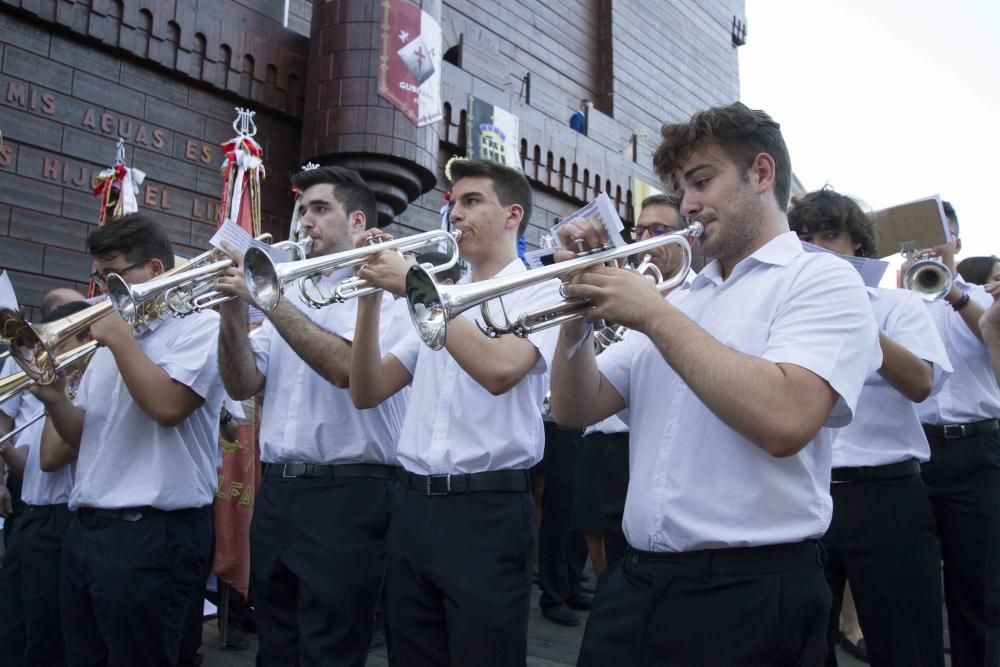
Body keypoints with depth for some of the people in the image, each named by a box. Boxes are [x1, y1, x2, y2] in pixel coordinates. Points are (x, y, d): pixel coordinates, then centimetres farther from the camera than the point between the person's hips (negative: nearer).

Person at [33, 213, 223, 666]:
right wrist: (55, 400, -2)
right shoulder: (107, 342, 18)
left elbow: (167, 406, -21)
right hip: (84, 528, 8)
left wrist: (118, 336, -11)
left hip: (152, 533, -8)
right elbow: (81, 437, 18)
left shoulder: (200, 324, -5)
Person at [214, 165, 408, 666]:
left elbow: (346, 368, -22)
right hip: (275, 492, 7)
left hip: (347, 496, -6)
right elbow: (243, 385, 9)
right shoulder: (290, 291, 16)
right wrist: (234, 310, -7)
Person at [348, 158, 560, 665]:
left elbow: (499, 370, -24)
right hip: (413, 505, 6)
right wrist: (370, 299, -3)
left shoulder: (540, 292, -3)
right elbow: (367, 393, 9)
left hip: (488, 509, -6)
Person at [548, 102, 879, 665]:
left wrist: (655, 315, -16)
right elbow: (577, 410, 11)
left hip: (750, 593, -5)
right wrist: (580, 309, -3)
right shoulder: (679, 302, 14)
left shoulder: (822, 279, -4)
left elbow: (784, 421, -22)